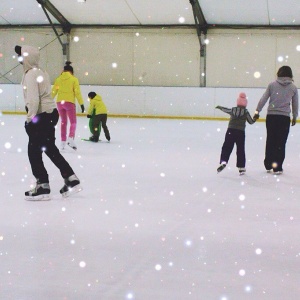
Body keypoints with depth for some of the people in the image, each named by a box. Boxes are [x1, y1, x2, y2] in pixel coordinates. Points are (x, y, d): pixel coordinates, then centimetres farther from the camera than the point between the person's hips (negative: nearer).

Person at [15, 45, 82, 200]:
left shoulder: (30, 74, -14)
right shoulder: (41, 72, 14)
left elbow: (33, 99, -23)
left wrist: (30, 119, -19)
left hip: (41, 116, -10)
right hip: (51, 113, 10)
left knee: (34, 151, 1)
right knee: (50, 149, 19)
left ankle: (43, 187, 6)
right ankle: (71, 179, 23)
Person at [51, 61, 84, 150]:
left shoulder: (58, 79, 9)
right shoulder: (74, 79, 0)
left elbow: (53, 92, 7)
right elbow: (77, 92, -6)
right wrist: (81, 103, -3)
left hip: (60, 102, 4)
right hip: (69, 102, -4)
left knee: (63, 122, 16)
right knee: (73, 122, 4)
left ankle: (63, 141, 14)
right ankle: (70, 138, -18)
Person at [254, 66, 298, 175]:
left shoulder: (272, 85, 3)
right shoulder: (293, 87, 3)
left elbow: (263, 99, 1)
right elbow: (295, 104, 12)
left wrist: (257, 111, 9)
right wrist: (295, 117, 25)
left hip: (271, 116, 1)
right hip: (285, 117, -1)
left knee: (270, 141, 13)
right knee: (281, 143, 3)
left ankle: (268, 165, 19)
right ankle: (277, 167, 3)